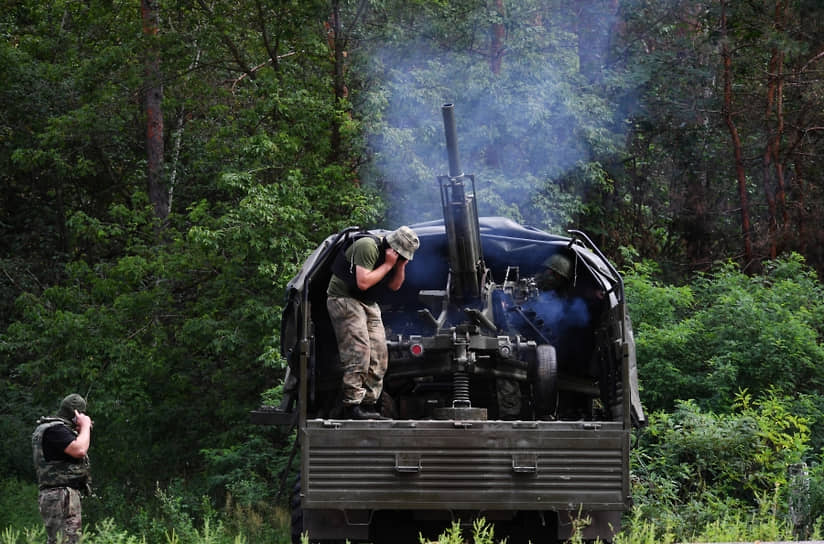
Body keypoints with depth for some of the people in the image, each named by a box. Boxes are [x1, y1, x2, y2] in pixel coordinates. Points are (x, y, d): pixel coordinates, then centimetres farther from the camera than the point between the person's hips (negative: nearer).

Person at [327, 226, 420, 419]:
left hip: (368, 303, 9)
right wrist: (388, 265, -23)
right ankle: (352, 406, -18)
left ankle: (369, 405, 5)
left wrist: (400, 266, -5)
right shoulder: (368, 247, -22)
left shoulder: (394, 255, 7)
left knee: (379, 354, 2)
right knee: (358, 352, -18)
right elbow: (363, 282, -28)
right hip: (344, 299, -9)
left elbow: (395, 286, 12)